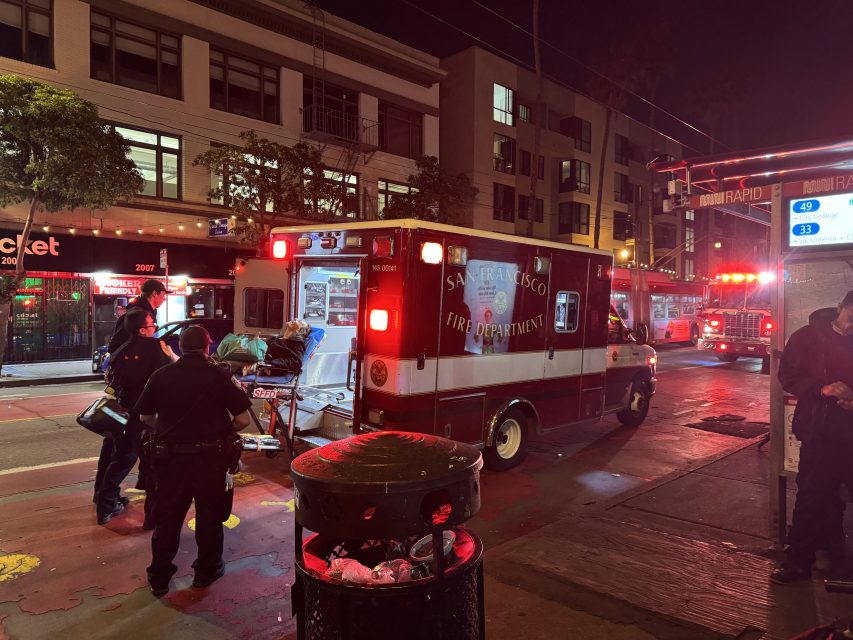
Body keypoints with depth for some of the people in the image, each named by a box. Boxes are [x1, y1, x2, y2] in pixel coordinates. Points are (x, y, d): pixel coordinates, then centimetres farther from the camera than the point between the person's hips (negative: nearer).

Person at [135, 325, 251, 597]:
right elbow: (243, 419, -10)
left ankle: (159, 577, 24)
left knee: (167, 516, 15)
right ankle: (206, 570, 28)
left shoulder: (161, 375, -3)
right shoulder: (218, 376, -10)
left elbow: (146, 417, 6)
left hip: (170, 455, 2)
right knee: (209, 514, 15)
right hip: (210, 455, -2)